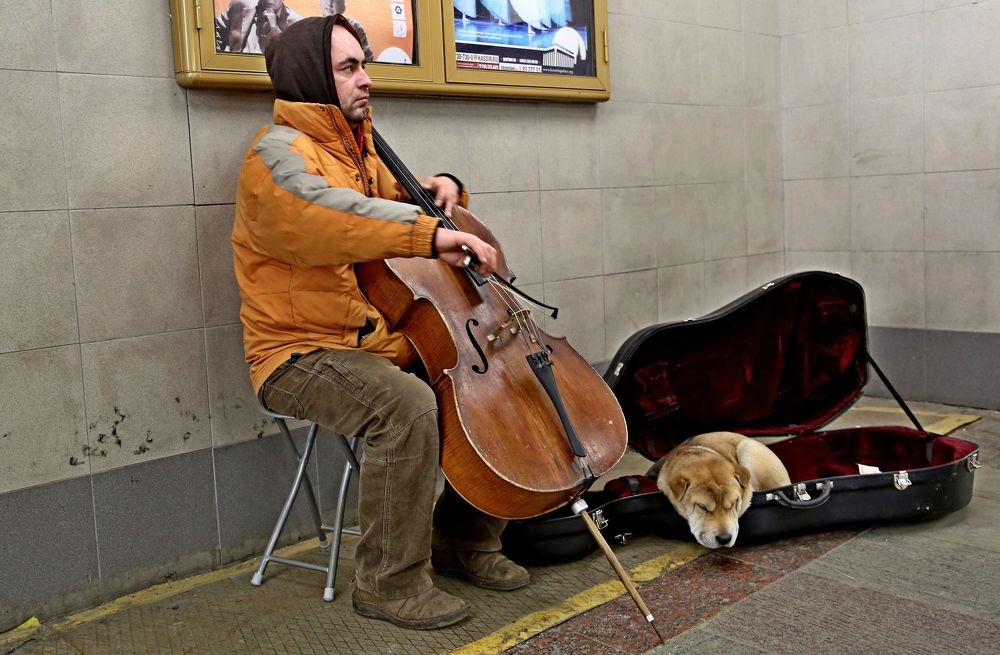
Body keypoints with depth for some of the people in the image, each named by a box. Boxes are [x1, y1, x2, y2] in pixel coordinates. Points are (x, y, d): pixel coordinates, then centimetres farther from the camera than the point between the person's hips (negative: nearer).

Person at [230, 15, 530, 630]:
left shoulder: (359, 150, 16)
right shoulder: (278, 153, -12)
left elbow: (392, 202, 31)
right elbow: (322, 210, -34)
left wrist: (439, 189, 7)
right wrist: (431, 233, -42)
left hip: (382, 340, 8)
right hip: (302, 353, -8)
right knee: (406, 405, -34)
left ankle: (466, 539, 12)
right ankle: (391, 583, -16)